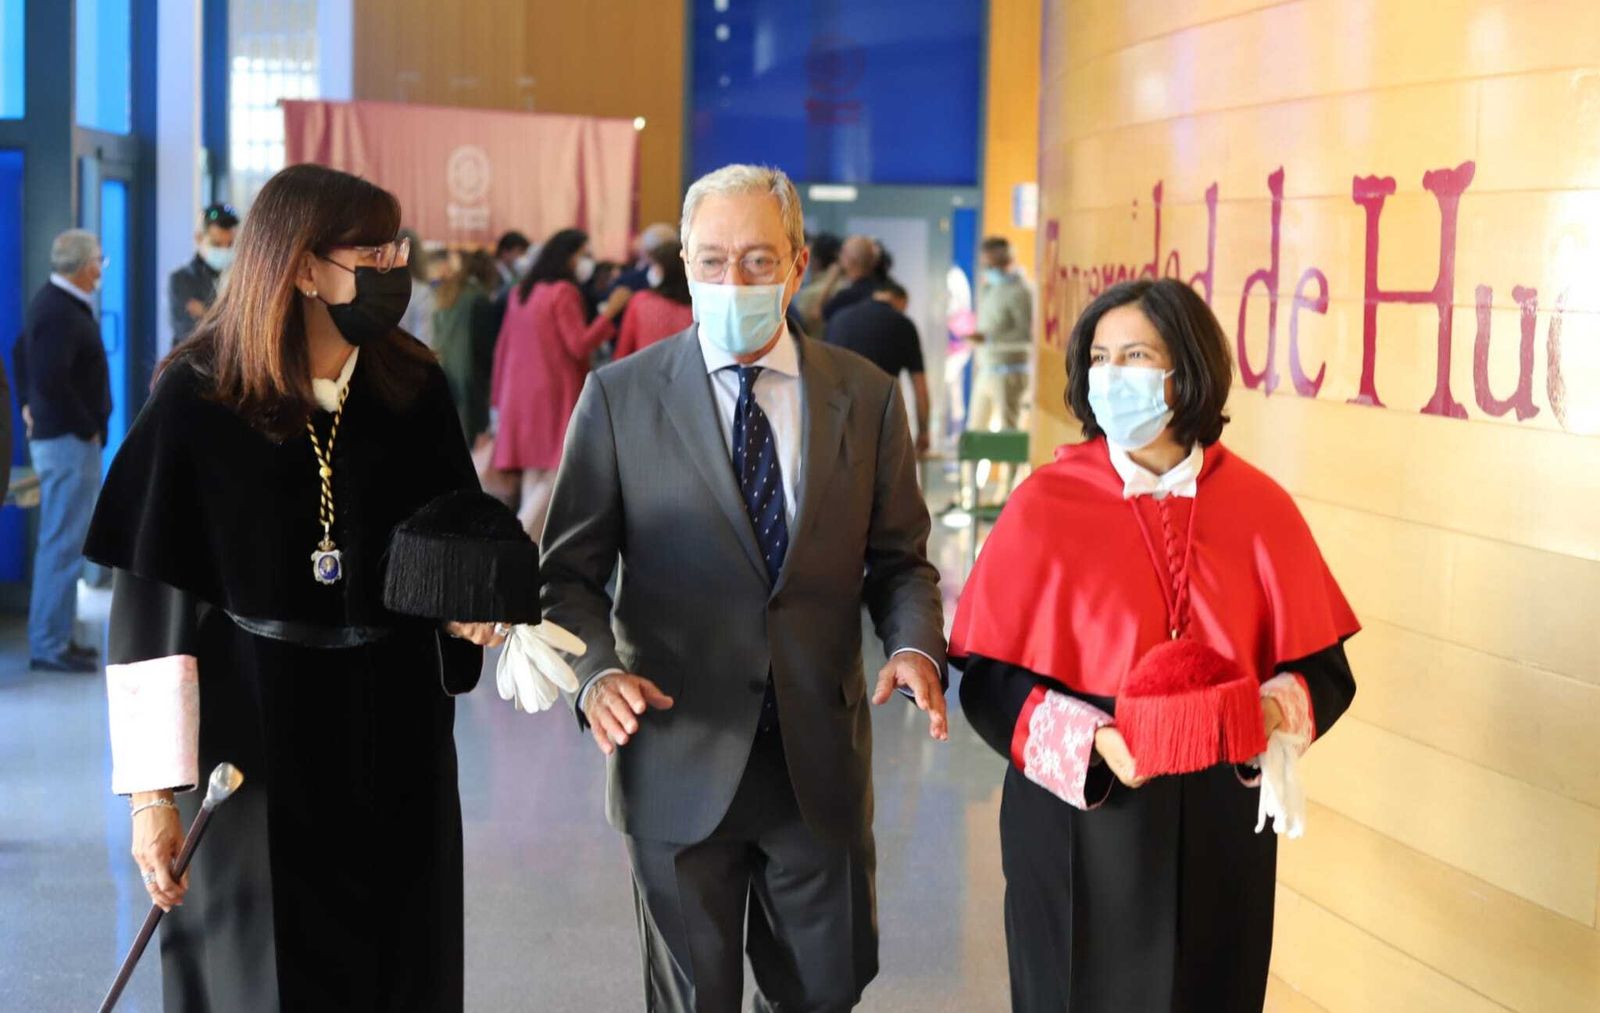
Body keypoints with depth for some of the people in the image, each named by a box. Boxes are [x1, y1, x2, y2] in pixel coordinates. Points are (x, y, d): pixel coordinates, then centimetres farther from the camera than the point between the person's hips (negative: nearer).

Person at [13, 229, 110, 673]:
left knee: (61, 543, 16)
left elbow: (21, 352, 25)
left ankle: (52, 637, 23)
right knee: (63, 545, -6)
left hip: (55, 436, 11)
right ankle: (49, 645, -3)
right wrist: (87, 429, -18)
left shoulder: (54, 302, 12)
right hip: (69, 439, -11)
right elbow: (52, 380, -27)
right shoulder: (61, 313, -20)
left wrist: (28, 406, 21)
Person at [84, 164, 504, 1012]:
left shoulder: (413, 387, -1)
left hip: (395, 734, 4)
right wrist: (153, 793, -14)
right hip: (255, 733, -3)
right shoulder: (198, 402, -11)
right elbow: (149, 606, -11)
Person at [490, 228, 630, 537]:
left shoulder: (522, 292, 15)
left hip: (520, 394, 8)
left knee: (534, 477, 7)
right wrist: (610, 311, -11)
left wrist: (500, 398, 21)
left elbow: (503, 346, 17)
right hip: (555, 395, -8)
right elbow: (579, 345, -15)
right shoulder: (564, 292, -9)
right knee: (556, 475, -8)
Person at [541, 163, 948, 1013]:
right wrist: (597, 672, -20)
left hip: (821, 760, 2)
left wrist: (915, 646, -13)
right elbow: (570, 572, -2)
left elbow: (899, 559, 8)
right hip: (679, 759, -1)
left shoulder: (867, 398, 2)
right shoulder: (621, 397, -3)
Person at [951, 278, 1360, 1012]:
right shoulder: (1046, 503, -7)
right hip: (1078, 823, -2)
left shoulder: (1260, 508, -2)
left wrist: (1274, 711, -19)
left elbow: (1324, 670, 2)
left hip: (1219, 825, 2)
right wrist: (1092, 739, -22)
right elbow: (988, 678, -8)